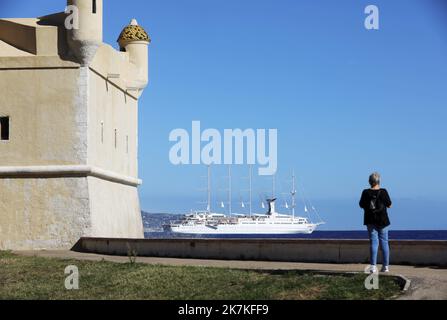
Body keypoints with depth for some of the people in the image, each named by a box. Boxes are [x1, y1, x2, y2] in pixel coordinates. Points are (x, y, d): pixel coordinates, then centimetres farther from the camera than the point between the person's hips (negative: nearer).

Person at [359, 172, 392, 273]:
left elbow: (361, 205, 4)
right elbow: (389, 205, -2)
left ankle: (373, 266, -6)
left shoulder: (366, 192, -6)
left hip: (370, 221, 1)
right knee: (384, 242, 9)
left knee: (373, 242, 3)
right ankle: (386, 266, 13)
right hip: (382, 221, -1)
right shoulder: (383, 192, -11)